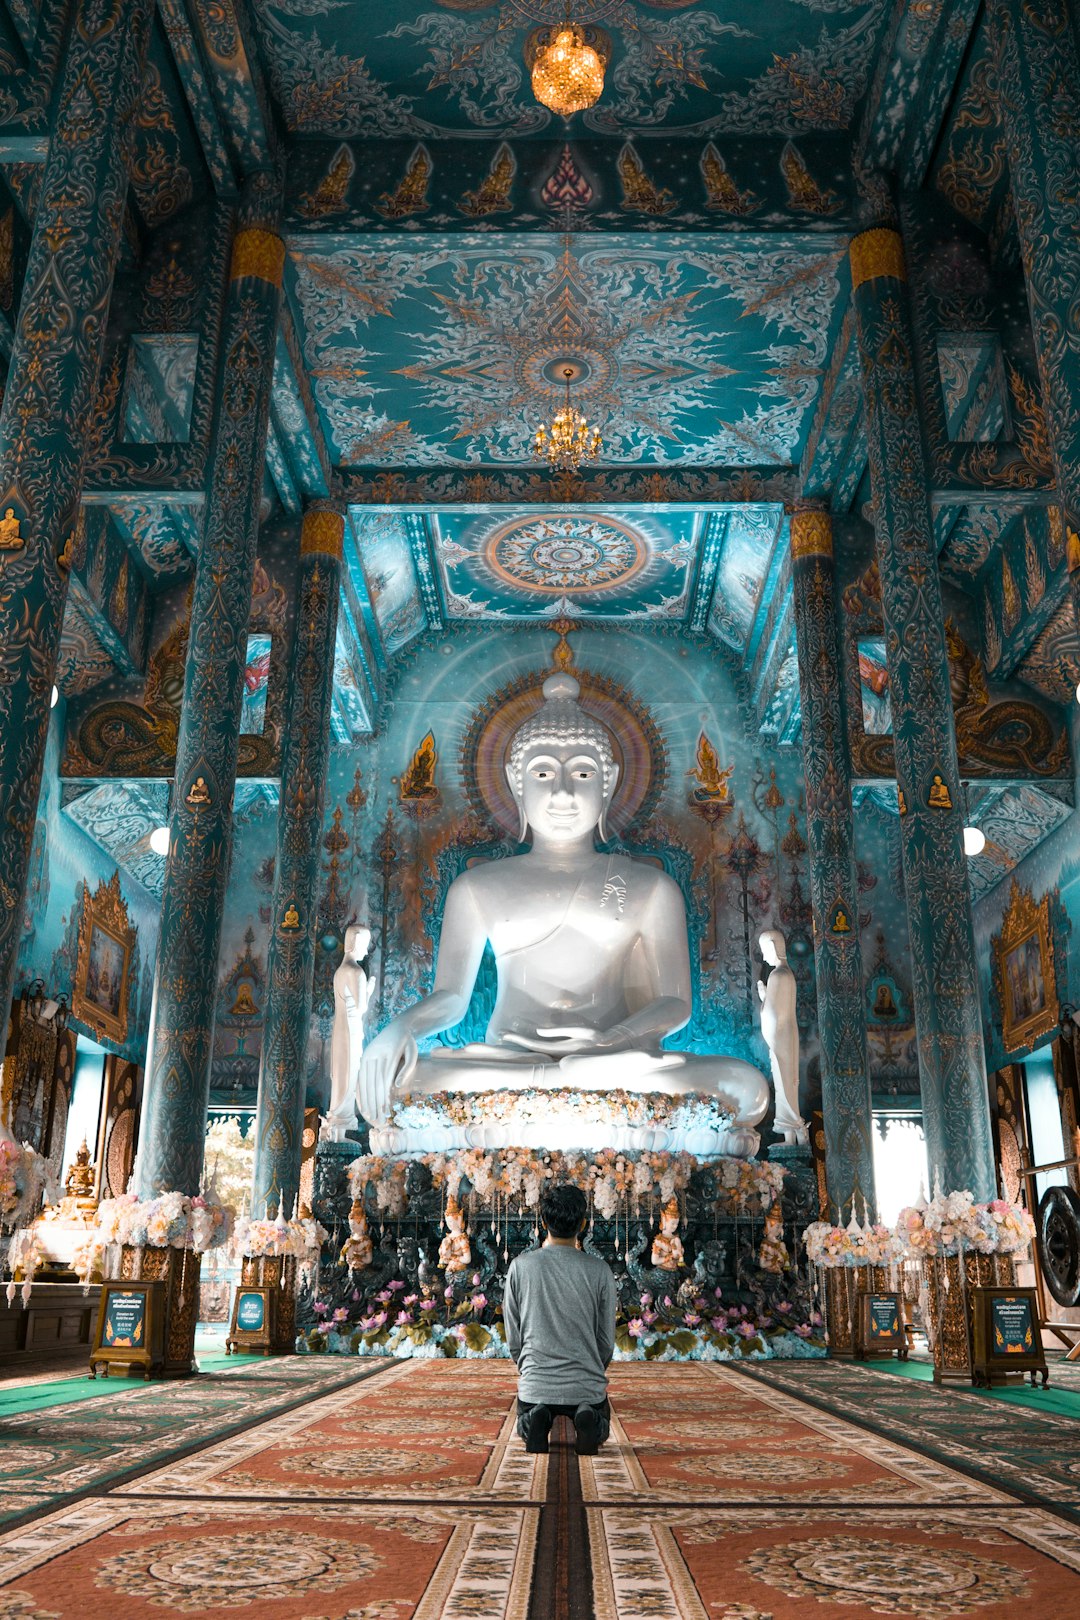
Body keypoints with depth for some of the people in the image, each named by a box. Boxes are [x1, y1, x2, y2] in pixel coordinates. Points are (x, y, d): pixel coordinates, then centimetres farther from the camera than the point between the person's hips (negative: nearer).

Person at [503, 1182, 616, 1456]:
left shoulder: (521, 1266, -7)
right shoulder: (600, 1271, -8)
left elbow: (513, 1333, 1)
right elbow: (606, 1338, 1)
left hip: (535, 1384, 1)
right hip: (587, 1384, -1)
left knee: (526, 1430, 30)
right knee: (600, 1430, 27)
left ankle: (538, 1420, -6)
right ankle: (587, 1420, -9)